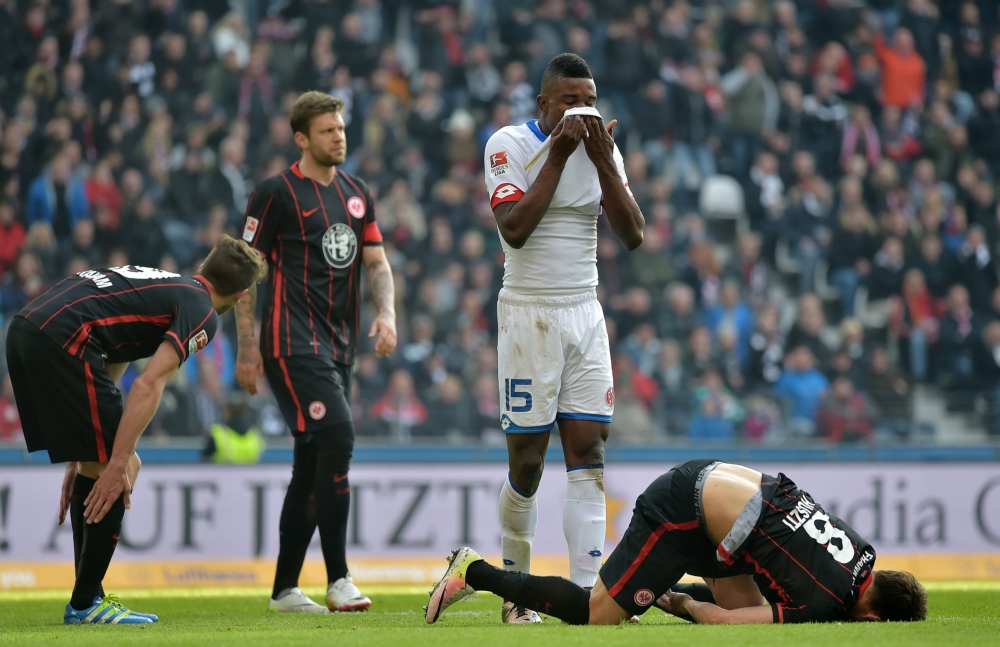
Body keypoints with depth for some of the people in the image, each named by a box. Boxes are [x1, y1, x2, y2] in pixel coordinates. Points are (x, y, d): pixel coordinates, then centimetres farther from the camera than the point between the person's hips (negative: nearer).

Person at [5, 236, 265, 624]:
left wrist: (79, 458, 32)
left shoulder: (159, 285, 29)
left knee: (95, 467, 20)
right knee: (117, 469, 0)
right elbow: (148, 385, -11)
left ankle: (88, 596, 24)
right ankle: (86, 605, 5)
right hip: (62, 340, -9)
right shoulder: (202, 313, 2)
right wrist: (118, 465, -13)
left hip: (24, 331, 9)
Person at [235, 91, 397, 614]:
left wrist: (386, 313, -2)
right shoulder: (276, 194, -5)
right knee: (337, 437, -20)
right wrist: (247, 348, -8)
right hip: (293, 342, -7)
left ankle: (284, 588, 16)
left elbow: (376, 261, 18)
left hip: (339, 345, 8)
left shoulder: (357, 194, 16)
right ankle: (338, 579, -17)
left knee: (312, 464, 9)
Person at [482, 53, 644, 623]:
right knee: (527, 460, -3)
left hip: (585, 315, 5)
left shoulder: (603, 150, 8)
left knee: (589, 454, -4)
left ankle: (585, 593, -8)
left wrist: (603, 161, -9)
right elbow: (514, 229, -19)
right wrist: (559, 155, -18)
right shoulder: (511, 144, -6)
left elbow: (634, 236, 0)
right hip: (528, 314, -4)